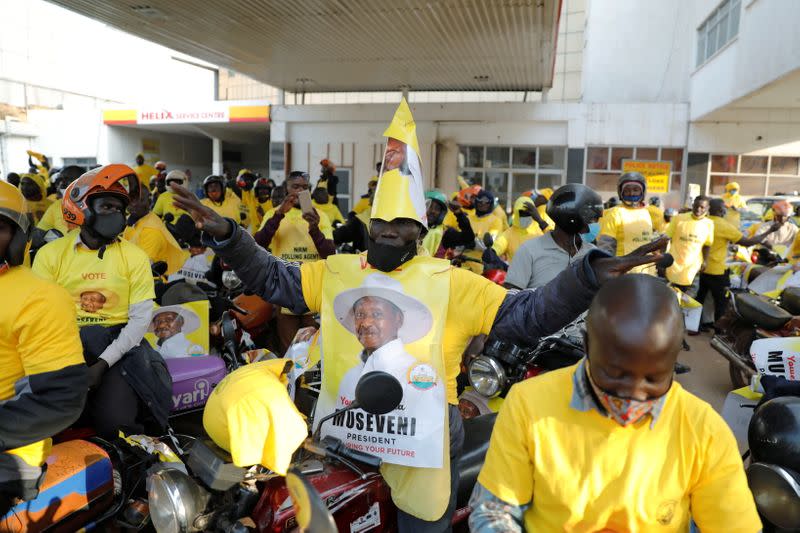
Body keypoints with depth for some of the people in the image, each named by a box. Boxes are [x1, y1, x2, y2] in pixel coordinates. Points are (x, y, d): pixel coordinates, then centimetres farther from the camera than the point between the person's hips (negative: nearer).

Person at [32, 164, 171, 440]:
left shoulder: (134, 256, 2)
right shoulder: (51, 254, 5)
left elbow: (140, 319, -4)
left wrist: (103, 363, -16)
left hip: (117, 344, -1)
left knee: (112, 420, -21)